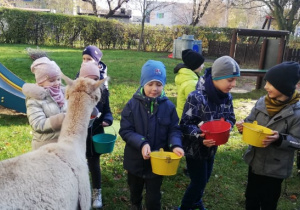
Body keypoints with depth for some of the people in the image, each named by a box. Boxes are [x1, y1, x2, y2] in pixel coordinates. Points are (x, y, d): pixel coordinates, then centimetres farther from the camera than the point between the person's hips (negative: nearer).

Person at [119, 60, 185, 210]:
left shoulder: (168, 106, -9)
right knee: (135, 191, 27)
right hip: (135, 160, 1)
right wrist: (141, 143, -30)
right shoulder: (132, 104, -14)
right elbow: (125, 130, -15)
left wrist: (175, 145, -25)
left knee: (154, 197, 10)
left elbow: (174, 130, -5)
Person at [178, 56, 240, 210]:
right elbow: (185, 125, -22)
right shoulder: (196, 97, -27)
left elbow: (230, 118, 4)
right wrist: (199, 135, -37)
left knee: (204, 178, 23)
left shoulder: (227, 97, -6)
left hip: (211, 147, 7)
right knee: (199, 181, 5)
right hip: (195, 148, -6)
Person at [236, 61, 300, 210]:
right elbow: (251, 122, 5)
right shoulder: (262, 102, -7)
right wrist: (243, 126, -16)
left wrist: (280, 139, -31)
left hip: (275, 167, -5)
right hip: (255, 160, 5)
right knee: (251, 197, 24)